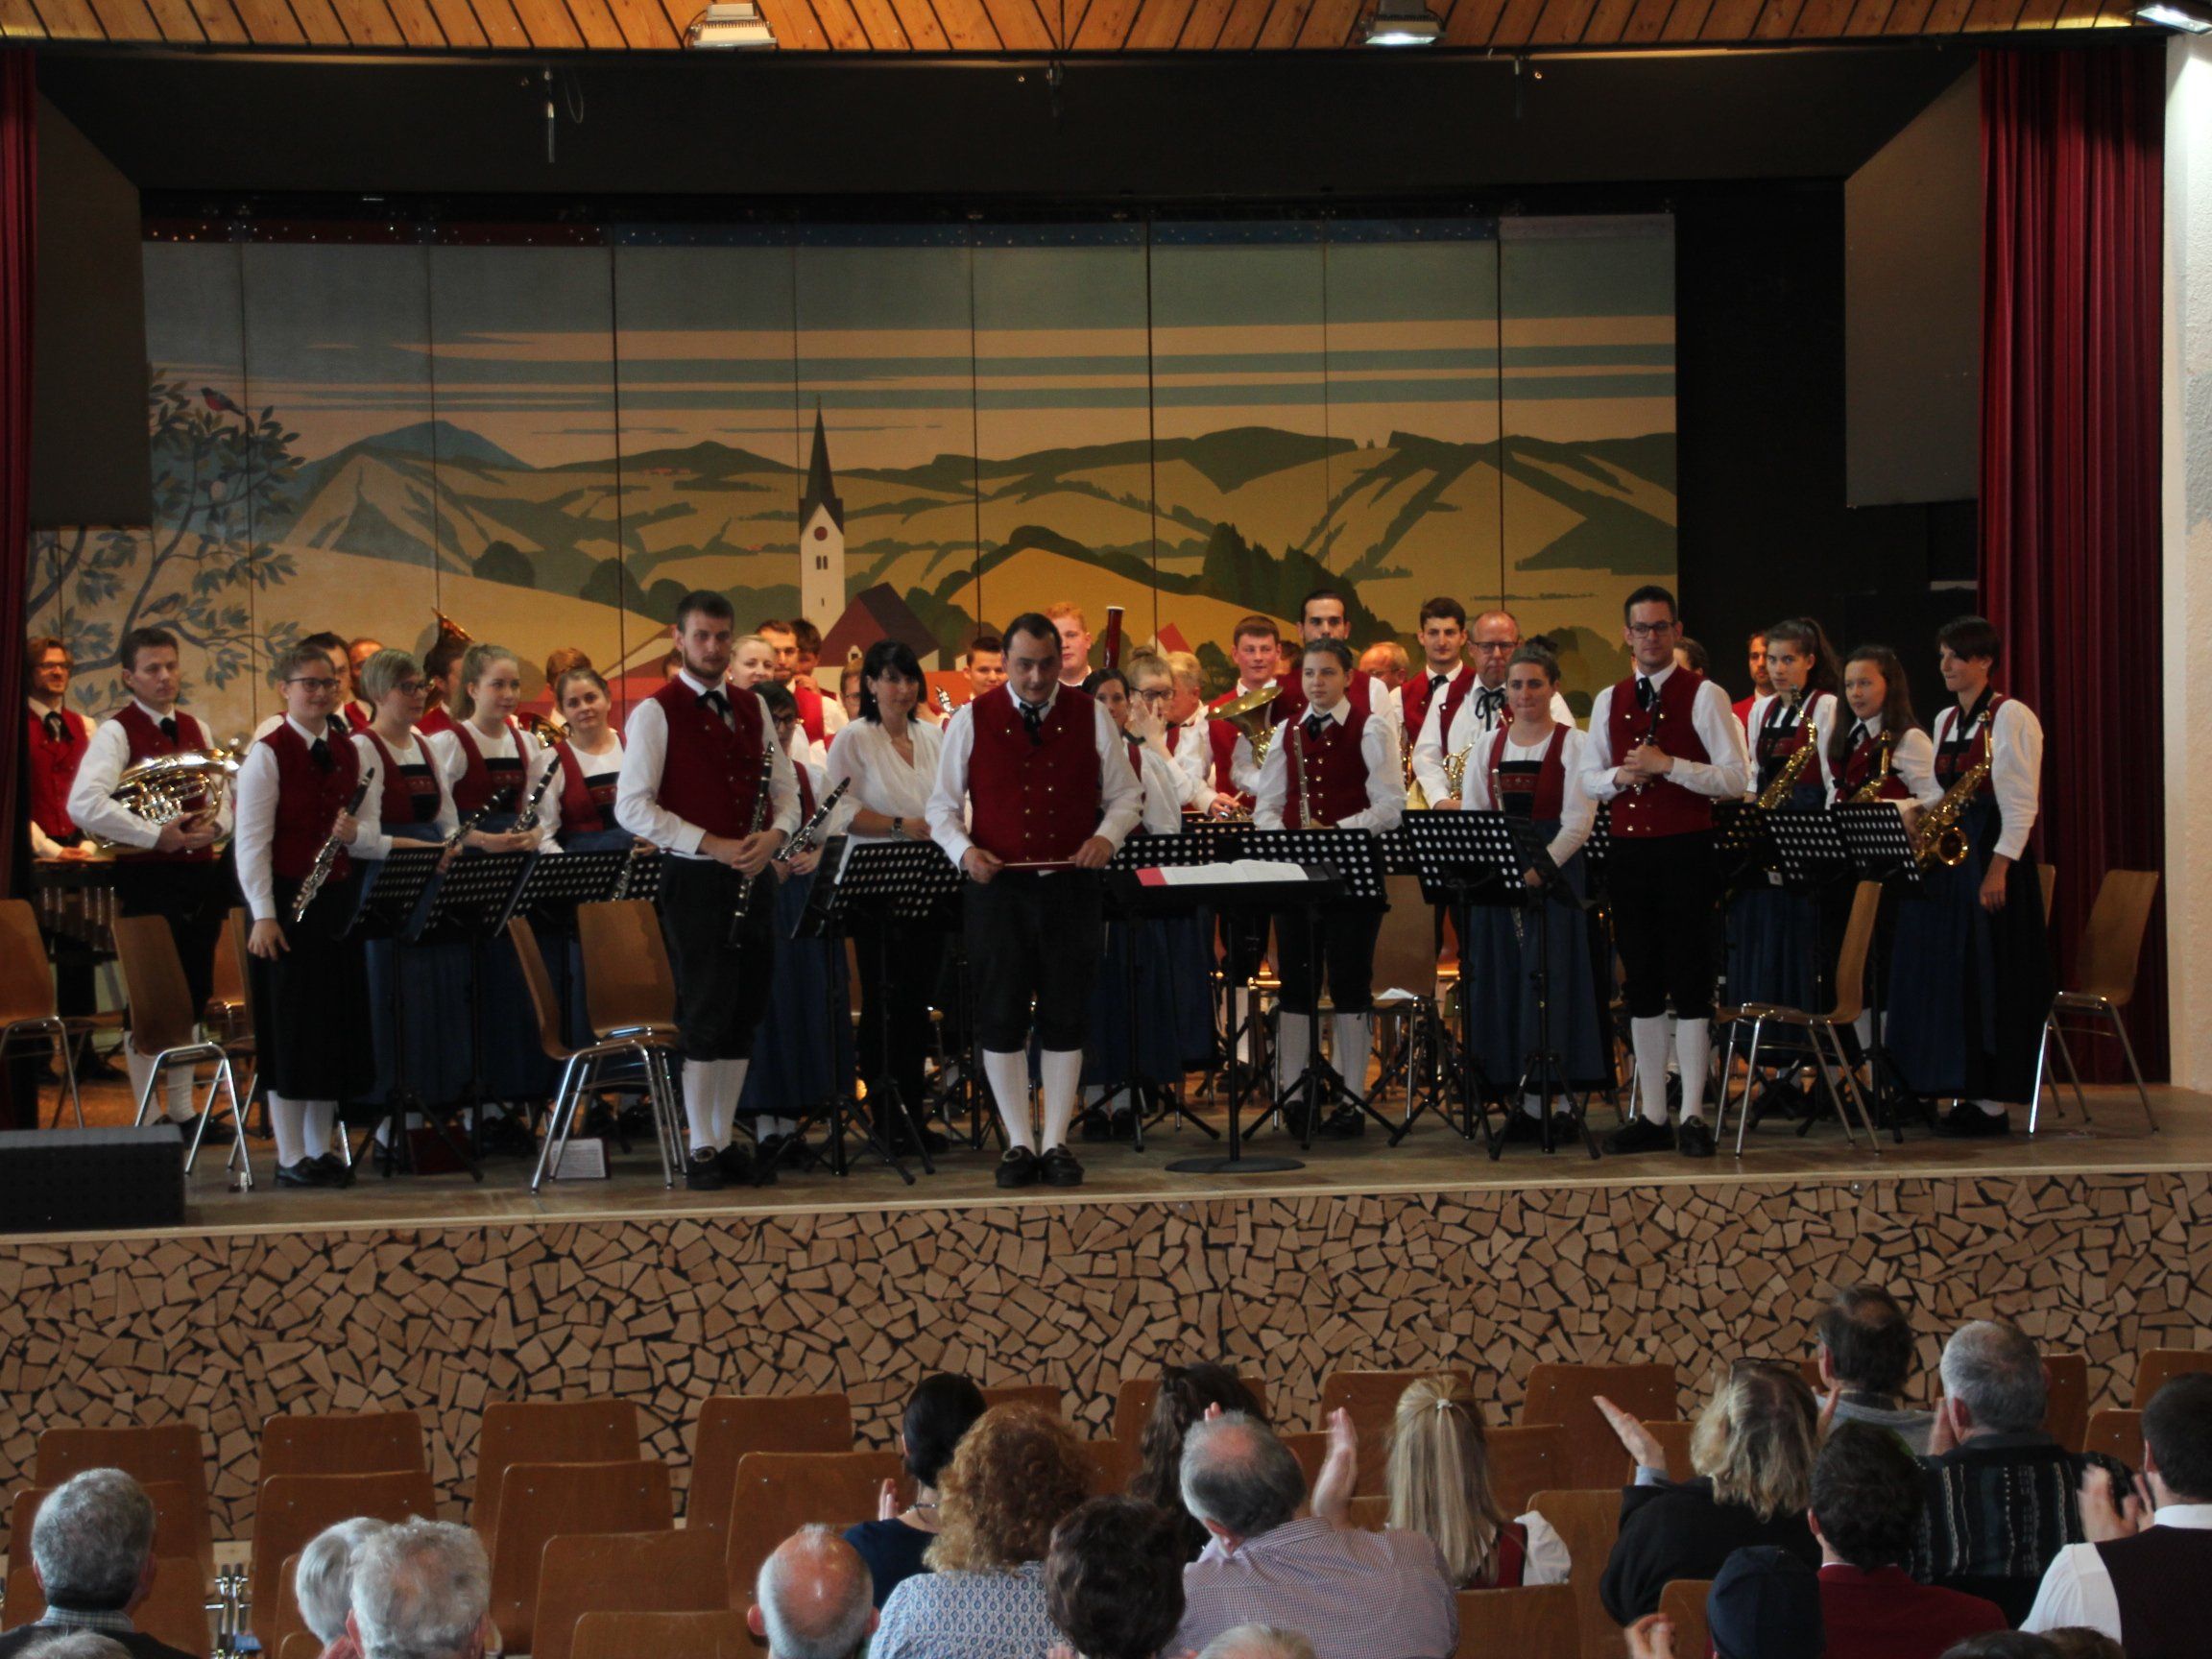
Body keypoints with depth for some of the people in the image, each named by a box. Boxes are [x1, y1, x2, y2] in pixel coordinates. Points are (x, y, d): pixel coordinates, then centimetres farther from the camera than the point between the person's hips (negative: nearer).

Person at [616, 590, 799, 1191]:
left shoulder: (752, 708, 12)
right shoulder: (656, 713, -6)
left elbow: (787, 790, 15)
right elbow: (632, 808, -12)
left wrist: (774, 835, -7)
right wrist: (711, 846, -18)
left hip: (751, 880, 6)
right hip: (694, 881, -6)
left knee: (744, 1017, 8)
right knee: (707, 1016, -5)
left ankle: (726, 1141, 17)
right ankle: (702, 1151, 2)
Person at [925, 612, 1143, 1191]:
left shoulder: (1090, 717, 5)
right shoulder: (972, 720, 3)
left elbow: (1126, 793, 10)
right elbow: (942, 805, 7)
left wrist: (1107, 835, -9)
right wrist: (964, 850, -11)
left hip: (1073, 886, 1)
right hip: (997, 885, 0)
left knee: (1065, 1018, 4)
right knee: (1001, 1018, 2)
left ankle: (1057, 1143, 13)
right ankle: (1018, 1144, 12)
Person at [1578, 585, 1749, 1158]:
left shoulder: (1703, 696, -3)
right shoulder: (1609, 701, 13)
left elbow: (1736, 778, -9)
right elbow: (1588, 778, 17)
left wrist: (1668, 765, -17)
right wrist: (1617, 777, -4)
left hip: (1685, 852, -5)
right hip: (1628, 852, 5)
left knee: (1689, 984, -4)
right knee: (1641, 985, 8)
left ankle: (1693, 1116, -1)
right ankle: (1652, 1118, 14)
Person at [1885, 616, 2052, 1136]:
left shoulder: (2011, 717, -7)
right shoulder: (1945, 720, 17)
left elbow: (2020, 802, -12)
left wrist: (1999, 867, -19)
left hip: (1990, 854, -8)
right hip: (1946, 855, 8)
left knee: (1987, 974, -7)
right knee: (1945, 974, 4)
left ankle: (1993, 1103, -4)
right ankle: (1967, 1095, 9)